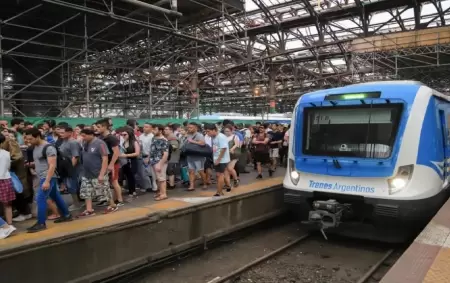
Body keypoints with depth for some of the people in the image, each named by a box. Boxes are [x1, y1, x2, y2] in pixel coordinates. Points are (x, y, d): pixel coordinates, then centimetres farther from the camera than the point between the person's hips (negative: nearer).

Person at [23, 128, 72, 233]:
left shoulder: (48, 147, -18)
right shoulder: (35, 147, 10)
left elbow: (52, 165, -22)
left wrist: (47, 181, -26)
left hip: (48, 177, -9)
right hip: (43, 177, 9)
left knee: (40, 199, -11)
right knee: (56, 197, 16)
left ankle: (41, 224, -3)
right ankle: (67, 215, 28)